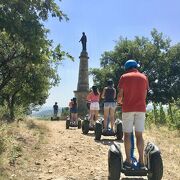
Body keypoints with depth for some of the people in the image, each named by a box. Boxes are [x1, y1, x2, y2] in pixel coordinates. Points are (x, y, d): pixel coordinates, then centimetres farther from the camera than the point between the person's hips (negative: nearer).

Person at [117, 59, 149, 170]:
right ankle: (141, 161, 5)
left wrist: (119, 101, 18)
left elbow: (120, 95, -2)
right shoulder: (144, 77, 9)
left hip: (128, 109, -2)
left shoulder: (124, 77, 0)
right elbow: (145, 94, 11)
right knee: (139, 135, 6)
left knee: (127, 134, 3)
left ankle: (128, 161, 4)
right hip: (141, 109, 3)